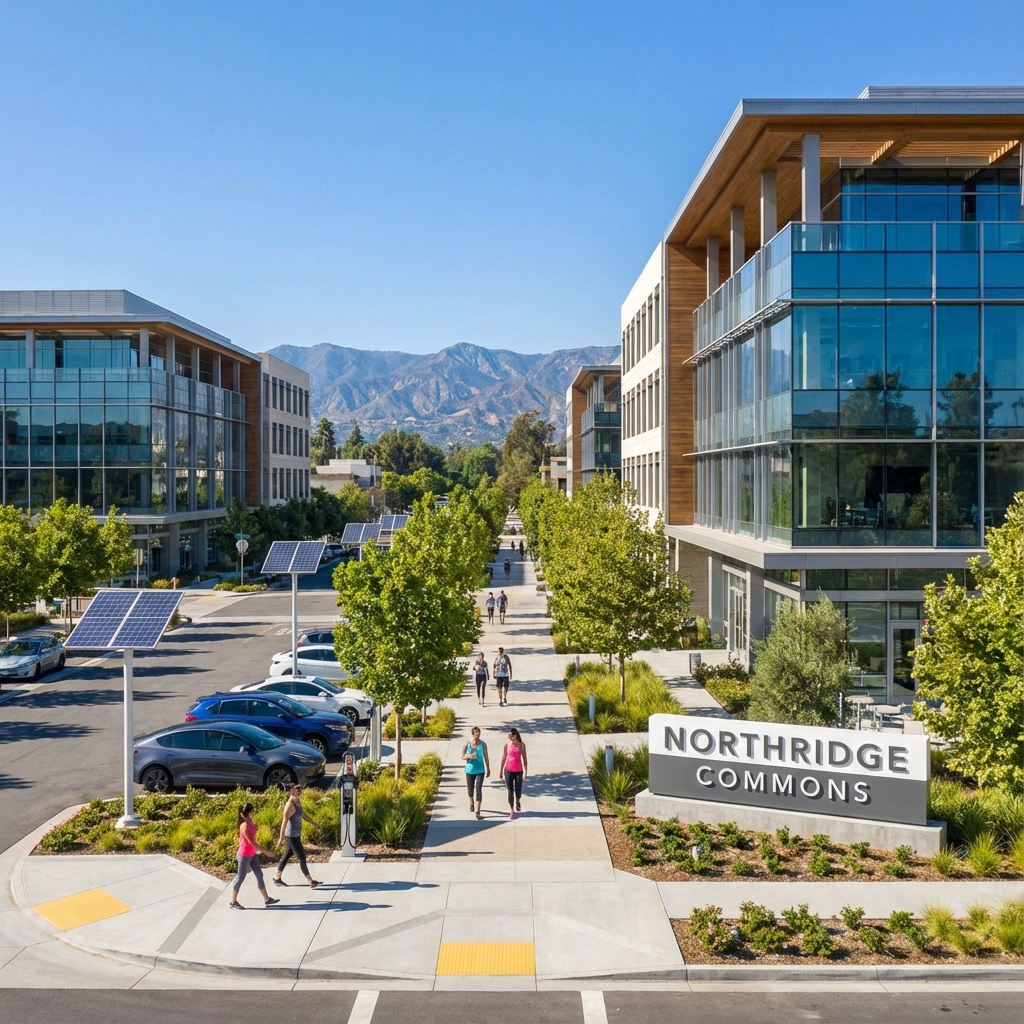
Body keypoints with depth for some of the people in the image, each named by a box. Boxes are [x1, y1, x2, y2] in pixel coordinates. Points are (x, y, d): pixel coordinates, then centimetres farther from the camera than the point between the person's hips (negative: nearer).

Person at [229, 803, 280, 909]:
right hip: (244, 855, -9)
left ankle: (267, 899, 17)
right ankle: (233, 902, 16)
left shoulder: (251, 823, 5)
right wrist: (265, 851, -21)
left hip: (252, 854, 9)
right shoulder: (244, 825, -22)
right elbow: (251, 842, -24)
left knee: (259, 875, 10)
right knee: (241, 877, 2)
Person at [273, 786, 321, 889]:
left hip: (296, 834, 9)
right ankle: (311, 882, -1)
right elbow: (284, 822, -25)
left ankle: (277, 878, 29)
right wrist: (281, 837, -27)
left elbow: (303, 815, 20)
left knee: (287, 856, 17)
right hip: (291, 836, -9)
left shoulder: (298, 802, 5)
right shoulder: (290, 805, -23)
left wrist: (314, 823, 28)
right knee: (302, 858, -5)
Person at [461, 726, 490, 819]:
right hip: (470, 770, 1)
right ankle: (471, 802, 51)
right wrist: (469, 756, -23)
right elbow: (462, 757, -1)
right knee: (470, 789, 17)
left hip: (480, 771, -1)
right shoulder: (467, 744, -8)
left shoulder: (483, 744, -8)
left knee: (478, 790, -11)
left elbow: (486, 757, 2)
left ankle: (478, 812, -10)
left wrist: (488, 769, 7)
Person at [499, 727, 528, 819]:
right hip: (508, 770, 1)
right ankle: (511, 811, 9)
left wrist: (525, 771, -8)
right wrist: (500, 771, 8)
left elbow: (524, 759, -3)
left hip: (519, 771, -1)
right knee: (510, 791, 0)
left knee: (518, 791, 4)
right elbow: (503, 759, 6)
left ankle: (518, 802, 38)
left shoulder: (521, 745, -3)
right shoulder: (507, 745, -1)